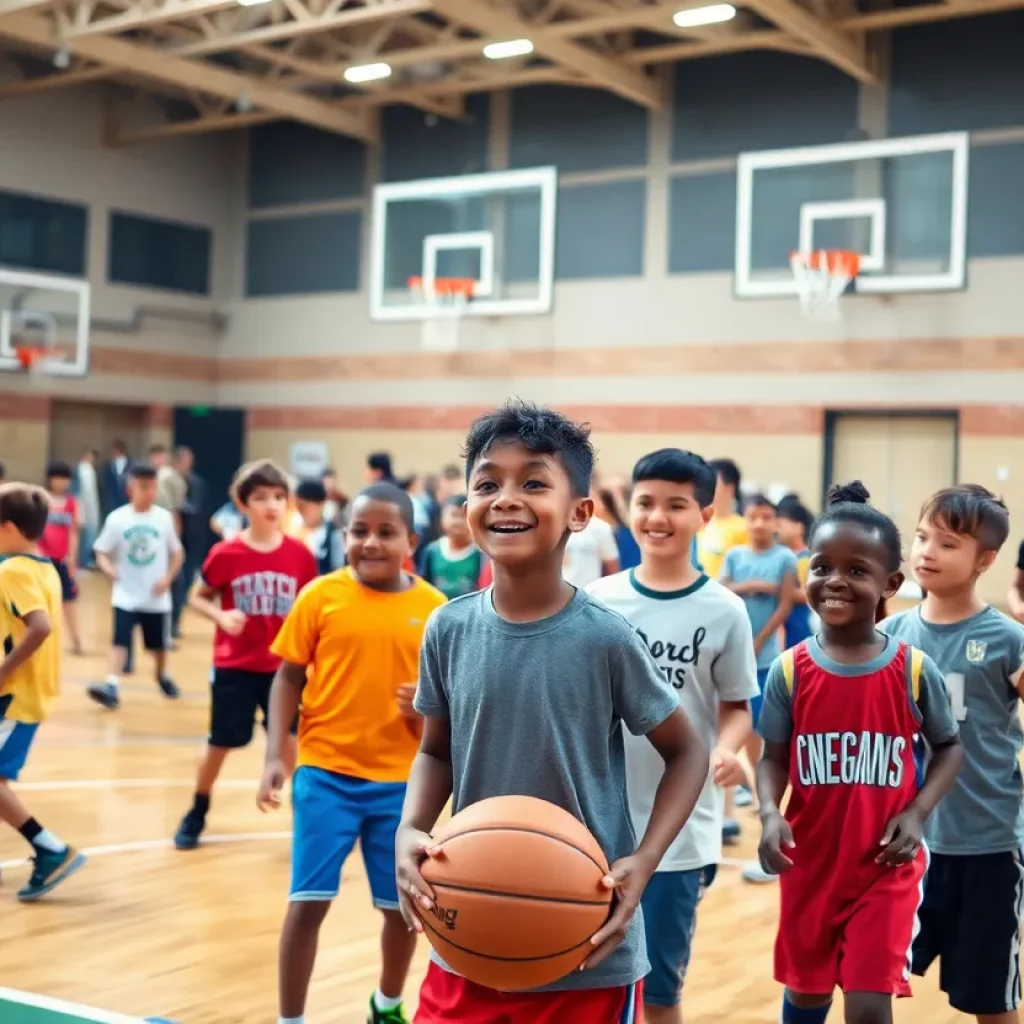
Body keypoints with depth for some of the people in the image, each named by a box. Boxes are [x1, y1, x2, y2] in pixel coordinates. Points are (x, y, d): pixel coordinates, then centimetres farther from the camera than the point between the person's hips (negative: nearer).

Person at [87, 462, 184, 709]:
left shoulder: (164, 517, -4)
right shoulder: (117, 518, -8)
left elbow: (176, 552, 5)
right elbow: (102, 553, -4)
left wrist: (168, 578, -8)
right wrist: (110, 569, -24)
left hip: (157, 597, 2)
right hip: (126, 596, -2)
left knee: (159, 644, 16)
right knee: (120, 641, -14)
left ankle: (162, 676, 41)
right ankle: (112, 686, -18)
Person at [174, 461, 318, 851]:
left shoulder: (300, 554, -7)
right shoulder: (225, 554, -11)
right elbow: (198, 598, 2)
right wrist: (221, 616, -18)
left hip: (282, 667, 1)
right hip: (233, 666, 0)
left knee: (291, 743, 2)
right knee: (220, 743, 12)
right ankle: (197, 813, 33)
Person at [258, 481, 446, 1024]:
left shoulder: (435, 608, -2)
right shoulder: (321, 596, -5)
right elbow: (288, 678, 0)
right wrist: (275, 755, -9)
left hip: (400, 780, 2)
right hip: (325, 773, -2)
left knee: (404, 905, 13)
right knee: (308, 902, -2)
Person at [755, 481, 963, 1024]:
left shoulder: (914, 670, -9)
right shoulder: (789, 672, -7)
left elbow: (949, 746, 3)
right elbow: (773, 758, 1)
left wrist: (916, 813, -12)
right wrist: (771, 814, -19)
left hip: (886, 868, -2)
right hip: (810, 863, 2)